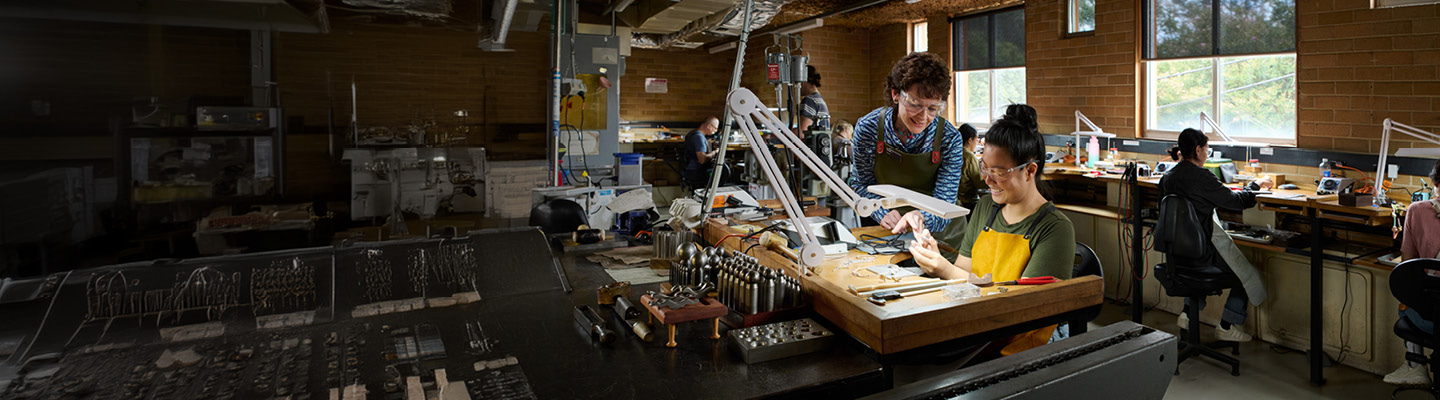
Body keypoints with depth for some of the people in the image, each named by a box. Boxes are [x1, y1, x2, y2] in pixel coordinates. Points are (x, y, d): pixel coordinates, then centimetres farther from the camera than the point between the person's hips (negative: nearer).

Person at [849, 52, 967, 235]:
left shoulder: (950, 139, -13)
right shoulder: (868, 128, -10)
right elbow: (862, 184, 2)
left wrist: (921, 218, -36)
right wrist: (882, 212, -17)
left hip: (936, 235, -1)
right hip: (886, 231, 1)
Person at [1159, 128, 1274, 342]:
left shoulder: (1168, 177, 4)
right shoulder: (1201, 177, -20)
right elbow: (1236, 201, -12)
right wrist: (1256, 185, 4)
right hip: (1203, 249, -7)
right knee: (1247, 274, 17)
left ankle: (1188, 313, 27)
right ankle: (1227, 327, 21)